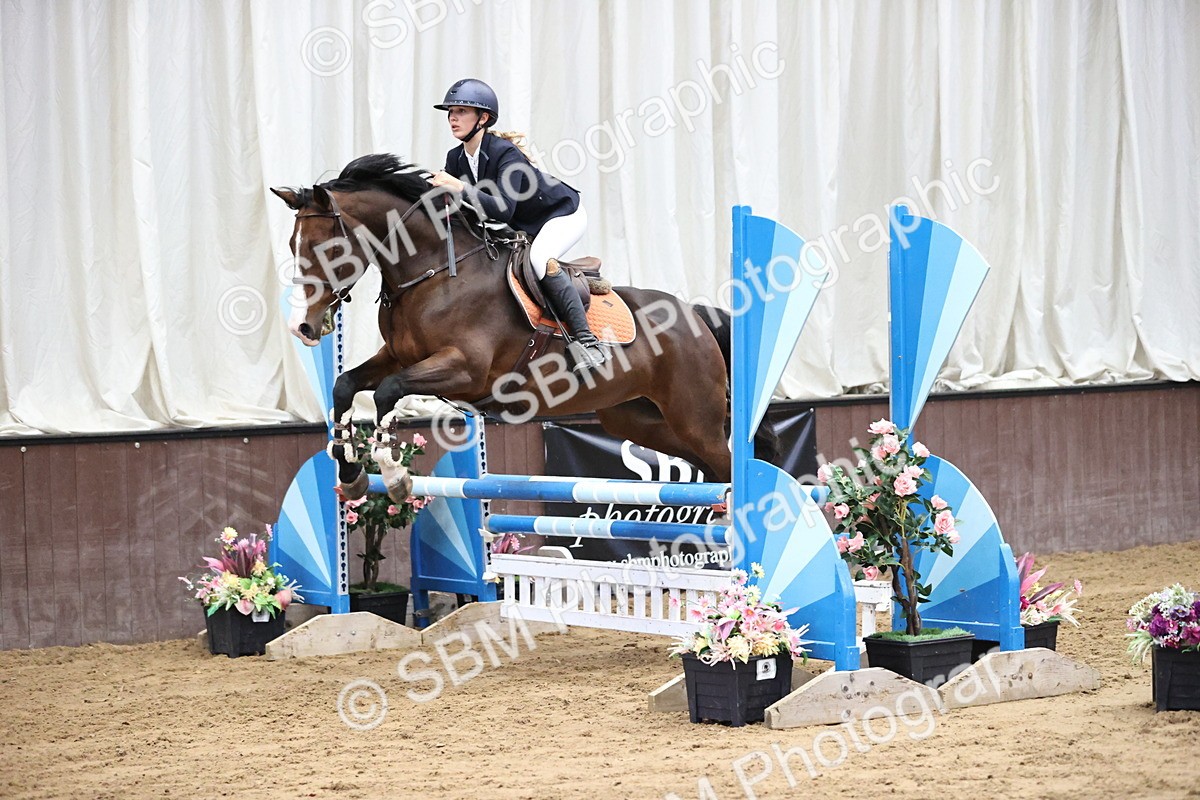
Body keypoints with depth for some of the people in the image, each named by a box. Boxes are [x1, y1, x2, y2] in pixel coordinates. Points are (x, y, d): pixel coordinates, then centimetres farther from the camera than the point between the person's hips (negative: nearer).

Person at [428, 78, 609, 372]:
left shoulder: (505, 152, -30)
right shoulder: (456, 159, -6)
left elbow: (503, 209, -41)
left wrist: (460, 187, -47)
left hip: (563, 214, -9)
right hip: (522, 226, 9)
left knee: (540, 258, -34)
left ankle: (587, 340, -33)